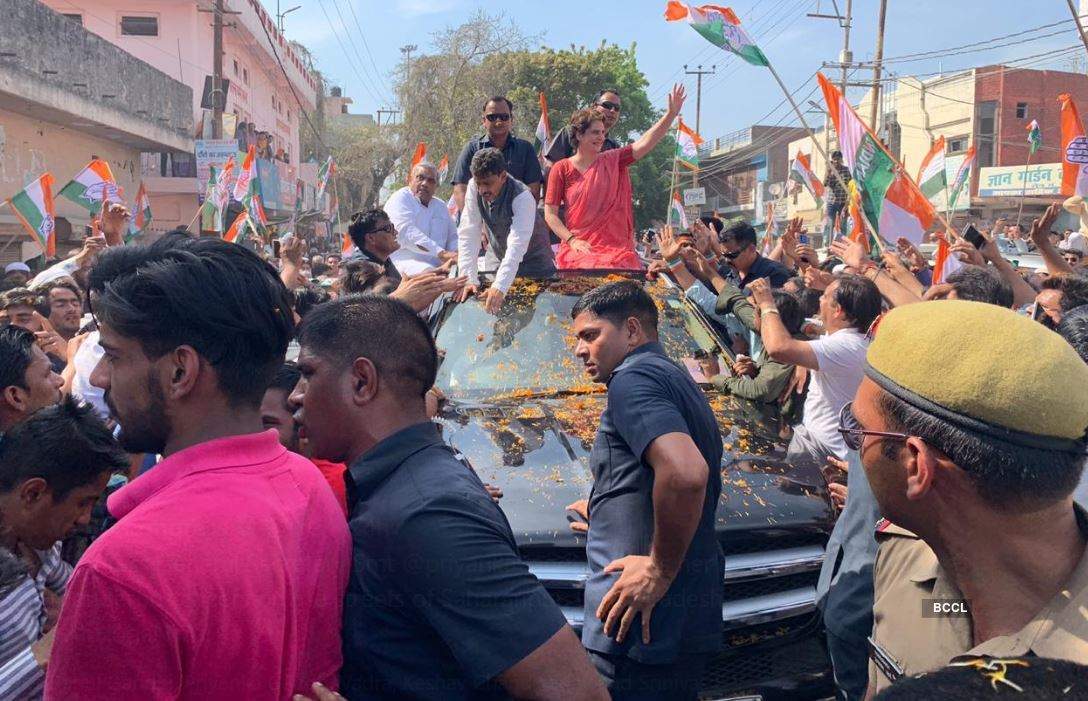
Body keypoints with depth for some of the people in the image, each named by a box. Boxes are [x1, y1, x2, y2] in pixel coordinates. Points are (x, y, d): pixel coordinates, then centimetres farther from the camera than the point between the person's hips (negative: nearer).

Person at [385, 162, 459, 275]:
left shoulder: (441, 206, 23)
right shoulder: (400, 198, 1)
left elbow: (453, 237, 23)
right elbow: (406, 232, -15)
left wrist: (455, 254, -5)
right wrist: (442, 253, -25)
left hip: (437, 265, 6)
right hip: (406, 260, -6)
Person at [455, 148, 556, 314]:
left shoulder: (523, 197, -30)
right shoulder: (474, 187, -18)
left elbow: (517, 246, -40)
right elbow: (468, 233, -20)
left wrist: (500, 287, -52)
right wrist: (469, 279, -30)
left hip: (532, 259, -3)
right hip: (497, 259, 3)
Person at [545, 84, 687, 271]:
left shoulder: (613, 161, 10)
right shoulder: (561, 169, 2)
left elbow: (644, 143, -2)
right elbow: (550, 214, 0)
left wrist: (671, 114, -12)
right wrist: (572, 240, -13)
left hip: (615, 247, 2)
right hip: (580, 247, -2)